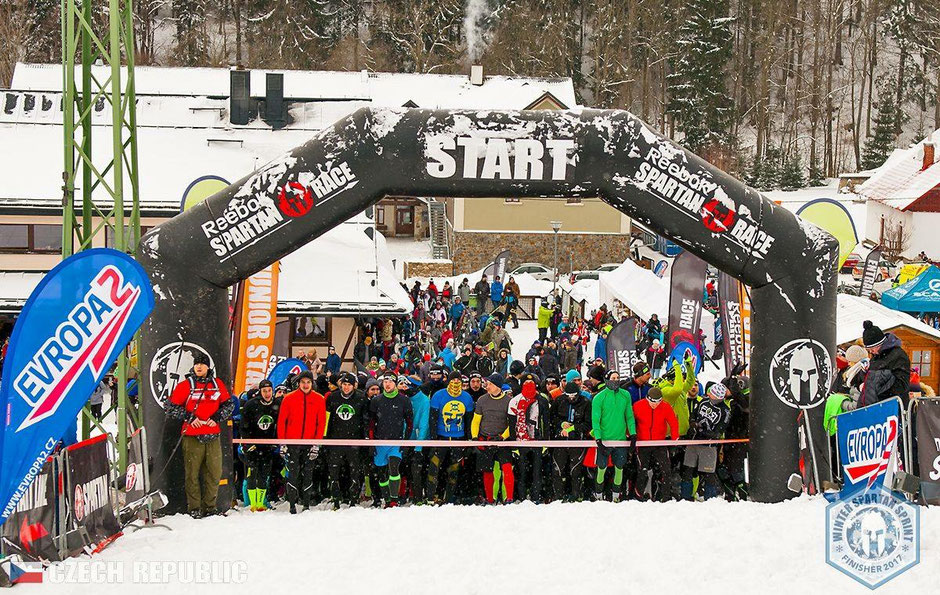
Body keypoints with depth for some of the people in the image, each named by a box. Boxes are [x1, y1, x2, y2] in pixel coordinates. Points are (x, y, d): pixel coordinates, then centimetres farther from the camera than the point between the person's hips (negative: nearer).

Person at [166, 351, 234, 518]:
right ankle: (194, 508, 5)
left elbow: (229, 404, 17)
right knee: (192, 473, -1)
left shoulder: (217, 384, 10)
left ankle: (210, 506, 16)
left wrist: (218, 417, 1)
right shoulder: (186, 385, 1)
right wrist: (189, 417, -7)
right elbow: (171, 406, 3)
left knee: (215, 473, 5)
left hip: (213, 436, 3)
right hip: (192, 437, -3)